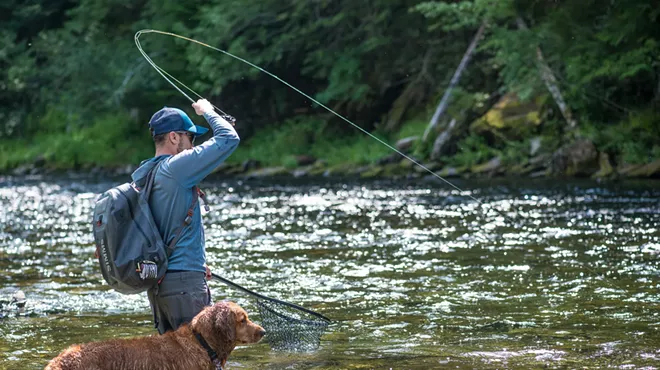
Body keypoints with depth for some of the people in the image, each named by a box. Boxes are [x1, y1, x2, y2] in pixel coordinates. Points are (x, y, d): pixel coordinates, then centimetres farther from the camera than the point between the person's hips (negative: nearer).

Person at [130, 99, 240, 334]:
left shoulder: (142, 176, 14)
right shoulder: (176, 167, -15)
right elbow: (229, 138, -14)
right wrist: (207, 111, 4)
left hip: (156, 282, 9)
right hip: (184, 281, -9)